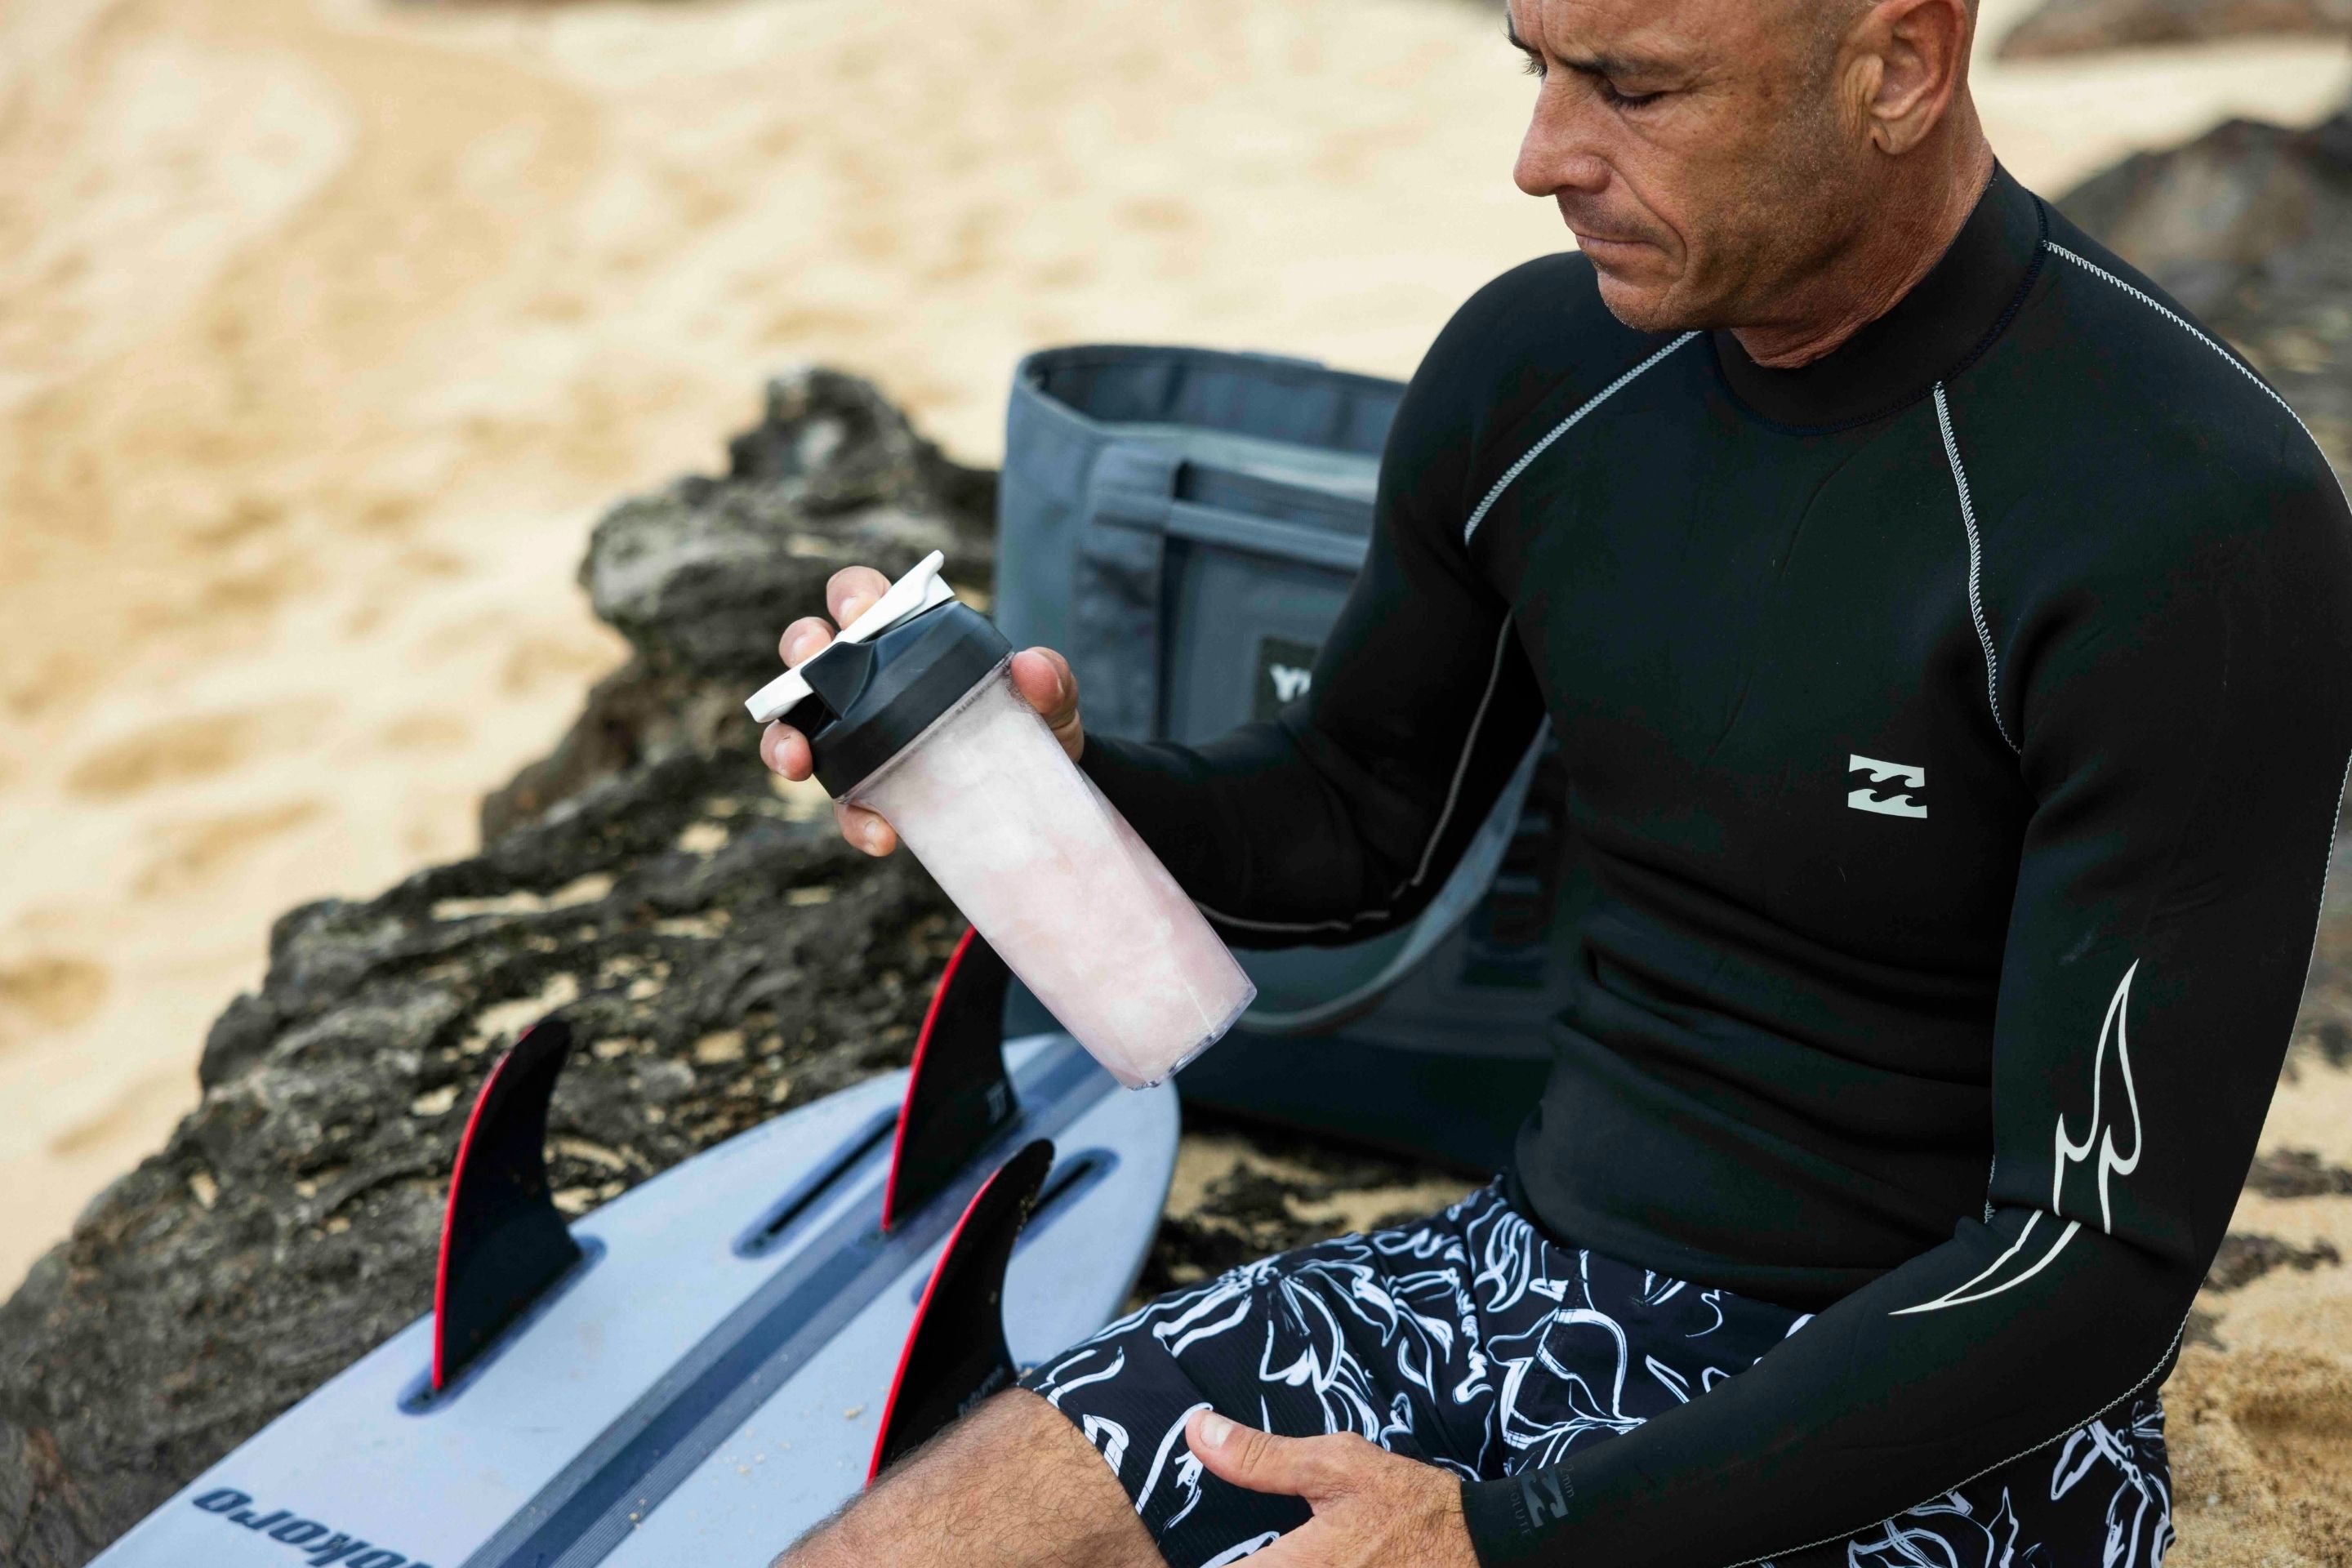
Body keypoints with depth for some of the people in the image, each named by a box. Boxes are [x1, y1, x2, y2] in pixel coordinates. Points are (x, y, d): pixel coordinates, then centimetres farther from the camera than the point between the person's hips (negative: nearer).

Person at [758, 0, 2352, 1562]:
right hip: (1525, 1271, 5)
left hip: (1933, 1434, -4)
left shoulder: (2205, 520, -20)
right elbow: (1363, 823, 13)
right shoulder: (1535, 367, -1)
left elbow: (2097, 1267, -19)